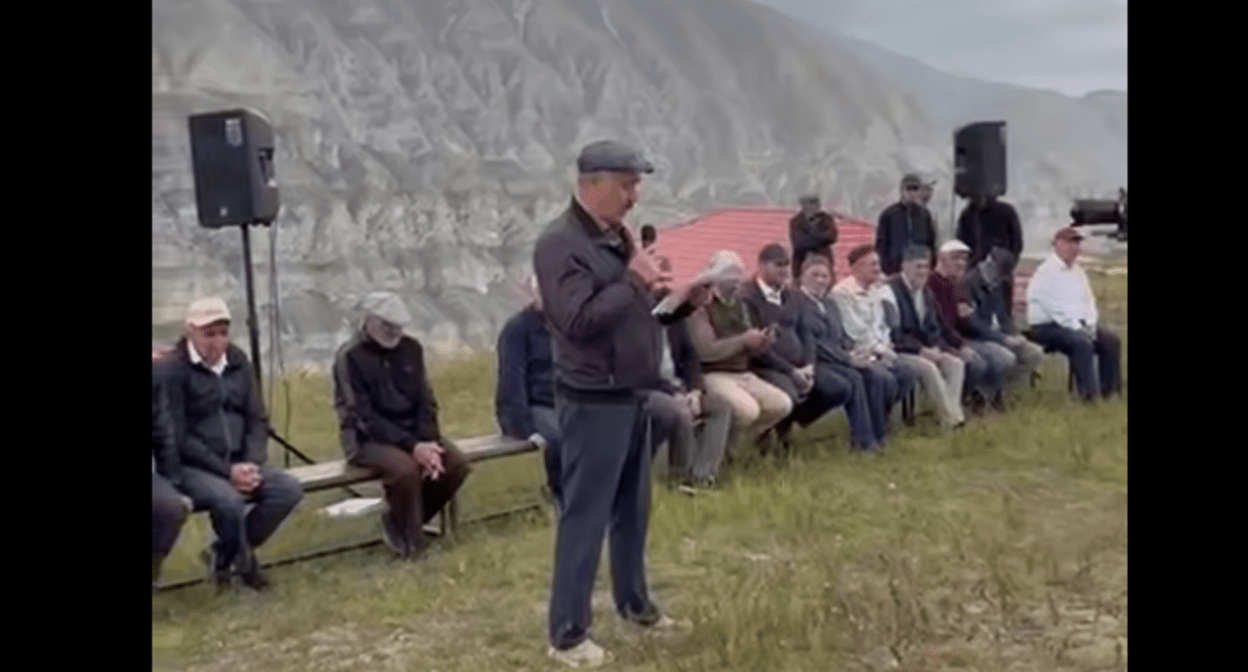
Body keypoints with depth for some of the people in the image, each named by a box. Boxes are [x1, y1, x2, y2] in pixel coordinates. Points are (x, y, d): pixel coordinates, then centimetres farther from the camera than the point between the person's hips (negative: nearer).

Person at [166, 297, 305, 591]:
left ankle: (224, 554, 2)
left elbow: (258, 420, 11)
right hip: (193, 467, -6)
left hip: (238, 462, 6)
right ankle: (244, 562, -2)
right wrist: (226, 471, -17)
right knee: (228, 499, -34)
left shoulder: (237, 362, 10)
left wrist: (253, 464, -7)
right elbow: (178, 437, -13)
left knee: (290, 489, -16)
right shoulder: (174, 370, -9)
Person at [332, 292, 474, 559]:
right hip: (368, 438, -6)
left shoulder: (411, 348, 4)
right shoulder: (349, 357, -14)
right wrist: (412, 446, -26)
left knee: (457, 464, -17)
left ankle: (401, 520, 4)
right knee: (405, 468, -35)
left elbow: (426, 401, 5)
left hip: (412, 431, 6)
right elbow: (364, 417, -18)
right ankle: (411, 539, -8)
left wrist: (429, 442, -14)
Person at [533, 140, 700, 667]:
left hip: (633, 396, 9)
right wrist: (634, 281, -19)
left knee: (633, 509, 19)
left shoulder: (618, 237, 11)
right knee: (585, 516, -2)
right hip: (593, 402, -9)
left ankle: (633, 602, 35)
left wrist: (679, 301, -1)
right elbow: (580, 320, -26)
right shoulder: (560, 243, -16)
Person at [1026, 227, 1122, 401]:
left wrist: (1090, 323, -2)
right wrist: (1076, 327, -21)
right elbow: (1053, 307, -17)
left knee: (1111, 340, -11)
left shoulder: (1078, 270, 18)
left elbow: (1089, 300, 17)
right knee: (1082, 343, -33)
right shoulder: (1047, 272, -9)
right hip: (1047, 326, -8)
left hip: (1079, 324, 9)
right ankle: (1089, 393, -32)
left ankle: (1109, 389, -10)